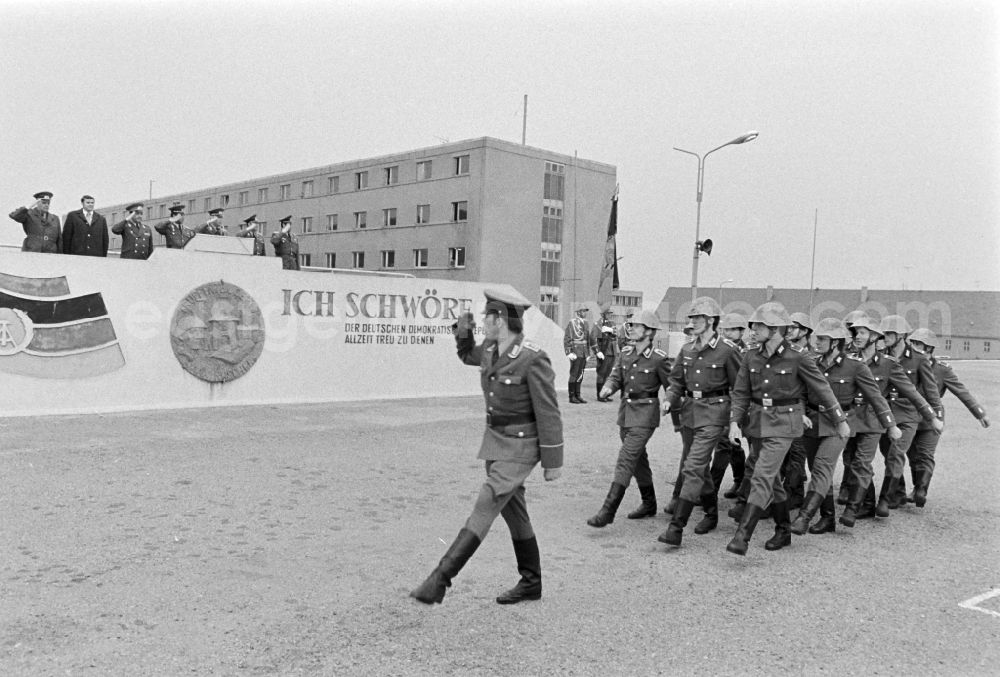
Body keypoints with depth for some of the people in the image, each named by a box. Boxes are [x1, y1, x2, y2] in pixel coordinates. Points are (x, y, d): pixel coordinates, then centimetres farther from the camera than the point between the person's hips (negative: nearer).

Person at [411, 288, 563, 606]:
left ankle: (439, 579, -14)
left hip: (521, 445, -9)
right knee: (512, 509, 14)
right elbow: (468, 355, 24)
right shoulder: (491, 349, 1)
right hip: (496, 439, 9)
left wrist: (553, 462, -13)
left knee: (485, 506, -14)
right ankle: (531, 582, 27)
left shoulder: (533, 359, -22)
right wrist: (463, 332, 2)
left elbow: (548, 414, -17)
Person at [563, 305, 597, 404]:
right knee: (574, 374, -4)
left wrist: (597, 351, 14)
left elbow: (590, 338, 19)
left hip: (584, 353, 6)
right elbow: (566, 339, -11)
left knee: (580, 374, 9)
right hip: (575, 353, -6)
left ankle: (577, 396, 14)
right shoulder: (571, 323, -8)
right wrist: (569, 353, -19)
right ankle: (572, 397, 2)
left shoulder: (586, 323, 12)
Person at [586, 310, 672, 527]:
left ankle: (608, 511, -13)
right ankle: (649, 504, 34)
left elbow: (671, 387, -5)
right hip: (625, 412, 7)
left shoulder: (658, 359, -12)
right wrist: (607, 388, -16)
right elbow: (616, 376, 3)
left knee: (626, 459, -13)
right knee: (638, 459, 18)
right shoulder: (626, 353, 5)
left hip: (645, 415, -7)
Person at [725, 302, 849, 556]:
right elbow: (741, 393, 5)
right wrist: (734, 421, -8)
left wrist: (840, 421, 4)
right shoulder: (752, 357, 2)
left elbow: (822, 390, -3)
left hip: (783, 424, -6)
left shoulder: (798, 358, -12)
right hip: (757, 421, 6)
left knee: (762, 477, -14)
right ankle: (784, 530, 31)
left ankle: (742, 535, -16)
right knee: (772, 478, 15)